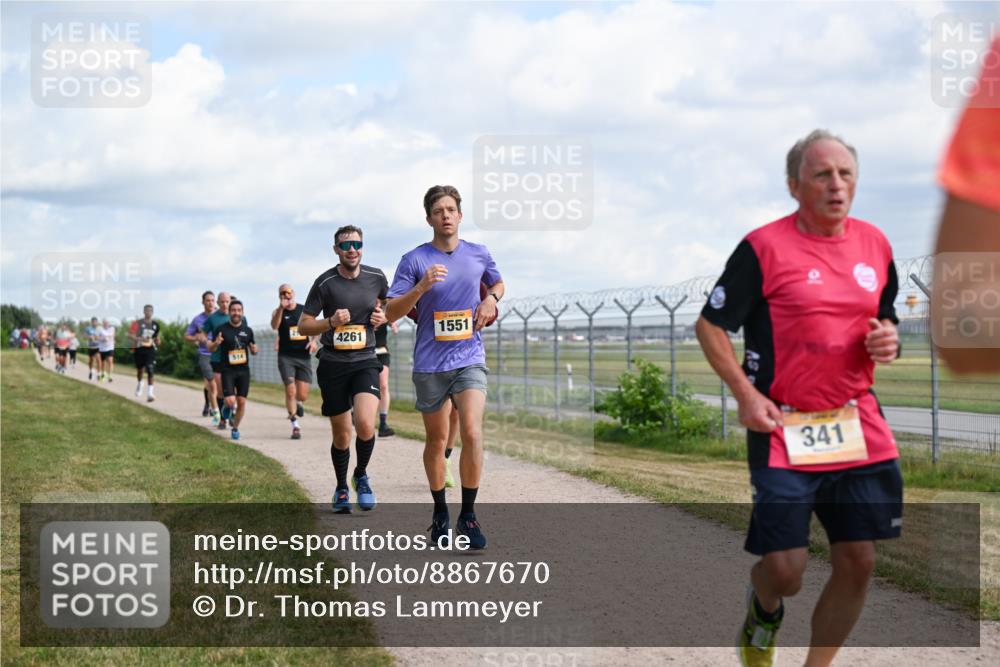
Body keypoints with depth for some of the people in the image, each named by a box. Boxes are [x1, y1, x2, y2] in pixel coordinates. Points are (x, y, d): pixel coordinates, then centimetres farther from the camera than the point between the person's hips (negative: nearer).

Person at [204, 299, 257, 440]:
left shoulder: (247, 330, 6)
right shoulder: (221, 329, -4)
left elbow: (253, 350, 16)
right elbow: (211, 349, 0)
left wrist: (254, 349, -8)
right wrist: (215, 343, -23)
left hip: (243, 370, 3)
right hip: (227, 370, -3)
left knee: (242, 402, 1)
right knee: (230, 401, -15)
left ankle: (235, 428, 22)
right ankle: (228, 408, 23)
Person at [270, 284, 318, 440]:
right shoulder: (278, 312, 0)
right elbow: (274, 326, -22)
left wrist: (313, 341, -2)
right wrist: (281, 307, -35)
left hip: (304, 357, 2)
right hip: (286, 357, -2)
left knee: (303, 396, 1)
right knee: (290, 391, -12)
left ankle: (297, 404, 38)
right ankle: (295, 425, -1)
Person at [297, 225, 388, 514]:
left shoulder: (376, 277, 2)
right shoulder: (325, 282, -6)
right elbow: (304, 325, -2)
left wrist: (383, 317, 1)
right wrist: (331, 322, -19)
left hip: (365, 362, 1)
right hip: (333, 363, -1)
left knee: (365, 424, -22)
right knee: (341, 435, 6)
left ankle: (361, 475, 5)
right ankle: (341, 488, 29)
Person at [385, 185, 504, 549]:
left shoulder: (479, 255, 4)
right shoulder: (414, 260, -4)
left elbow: (497, 283, 26)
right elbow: (391, 313, -7)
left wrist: (491, 299, 3)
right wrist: (421, 287, -23)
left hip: (470, 359, 1)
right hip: (429, 365, 0)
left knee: (472, 434, -17)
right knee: (436, 440, 11)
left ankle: (468, 516, -6)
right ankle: (440, 512, 29)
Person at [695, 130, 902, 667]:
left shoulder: (875, 244, 9)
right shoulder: (763, 247, -8)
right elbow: (710, 325, -4)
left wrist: (888, 341, -1)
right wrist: (745, 394, -14)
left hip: (858, 427, 5)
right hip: (783, 428, -5)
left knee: (858, 562, 2)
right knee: (784, 571, -7)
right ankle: (763, 611, 31)